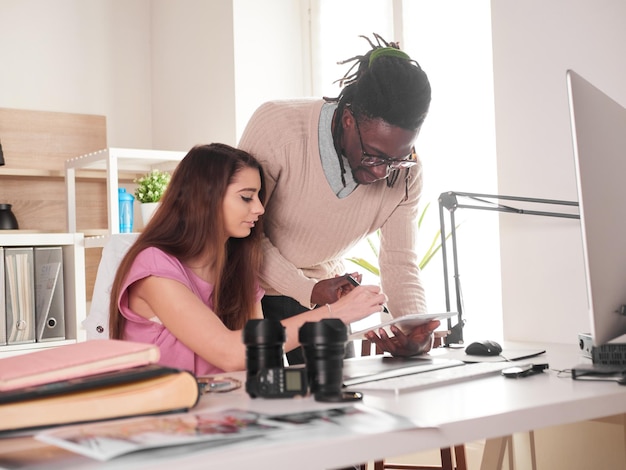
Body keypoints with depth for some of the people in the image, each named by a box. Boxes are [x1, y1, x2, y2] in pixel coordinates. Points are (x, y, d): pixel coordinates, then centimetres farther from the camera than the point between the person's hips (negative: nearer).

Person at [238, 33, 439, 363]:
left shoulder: (406, 169, -16)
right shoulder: (276, 125, -28)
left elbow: (400, 263, -11)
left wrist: (415, 328, -31)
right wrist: (308, 290, -32)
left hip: (325, 293, 3)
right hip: (250, 287, -3)